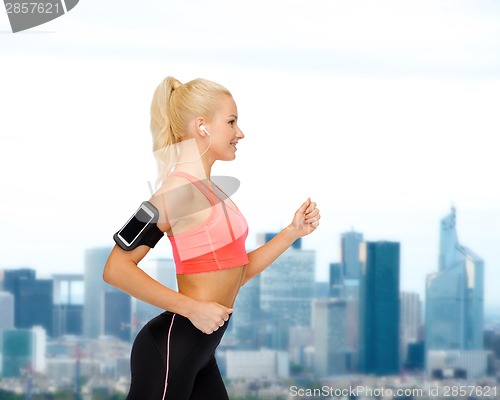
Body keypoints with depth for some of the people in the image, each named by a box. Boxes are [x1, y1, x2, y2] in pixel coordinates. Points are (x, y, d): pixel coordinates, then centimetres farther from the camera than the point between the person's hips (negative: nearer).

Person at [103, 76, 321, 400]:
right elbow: (117, 269, -21)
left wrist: (292, 232, 10)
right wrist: (192, 308, -21)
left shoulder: (210, 191, 12)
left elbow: (234, 275, 17)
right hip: (170, 348, -9)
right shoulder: (181, 187, -15)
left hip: (199, 351, 9)